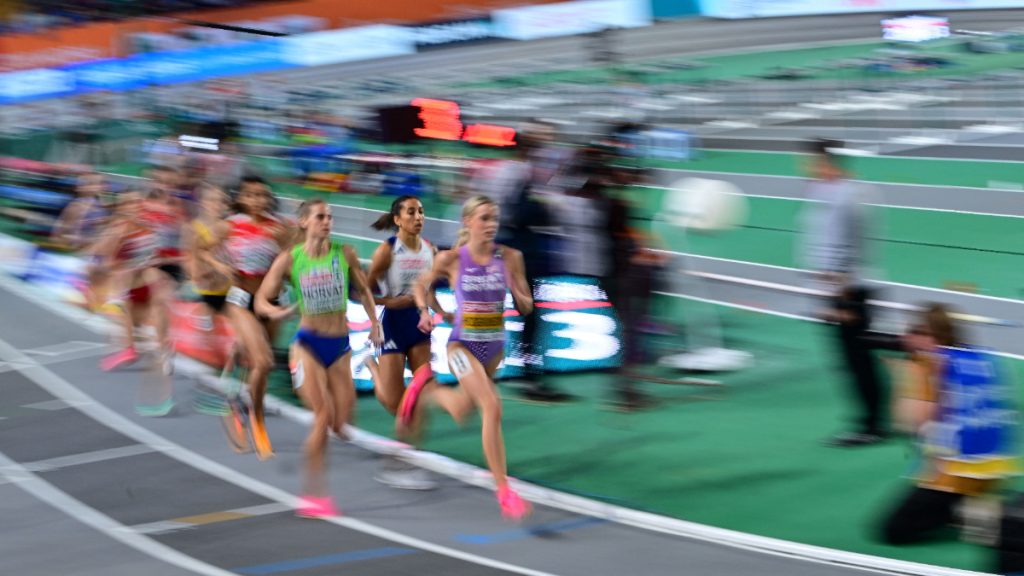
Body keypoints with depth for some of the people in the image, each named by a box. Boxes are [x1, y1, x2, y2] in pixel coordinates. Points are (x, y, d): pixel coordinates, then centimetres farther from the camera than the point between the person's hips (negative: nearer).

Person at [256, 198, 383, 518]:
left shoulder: (344, 254, 0)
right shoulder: (289, 260, -5)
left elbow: (363, 290, 14)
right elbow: (261, 300, -3)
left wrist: (374, 322, 1)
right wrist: (275, 311, -25)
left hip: (340, 346, 3)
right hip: (308, 344, -3)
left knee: (342, 426, 0)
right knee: (324, 415, -16)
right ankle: (314, 493, -6)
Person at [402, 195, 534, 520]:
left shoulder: (510, 258, -4)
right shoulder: (451, 259, -10)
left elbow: (526, 308, 2)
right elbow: (421, 286, 8)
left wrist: (515, 290, -20)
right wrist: (425, 311, -11)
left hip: (494, 348, 5)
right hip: (463, 345, -5)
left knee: (461, 412, 23)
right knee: (492, 407, -23)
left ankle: (425, 386, 55)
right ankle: (503, 491, -18)